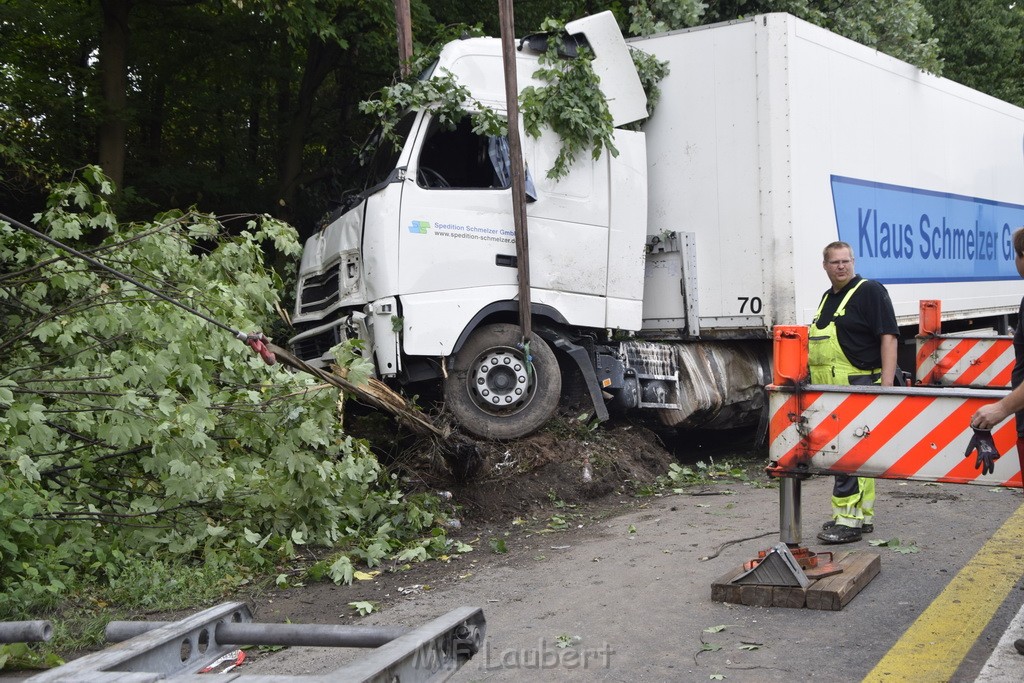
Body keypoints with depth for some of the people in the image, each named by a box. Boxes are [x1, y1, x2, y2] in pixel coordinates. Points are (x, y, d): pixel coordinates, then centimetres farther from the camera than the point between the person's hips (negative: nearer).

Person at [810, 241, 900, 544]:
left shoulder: (870, 292, -6)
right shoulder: (828, 297, 19)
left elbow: (888, 337, -14)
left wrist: (887, 385, -21)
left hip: (858, 387, -9)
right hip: (830, 392, 9)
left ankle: (847, 520, -8)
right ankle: (864, 516, 21)